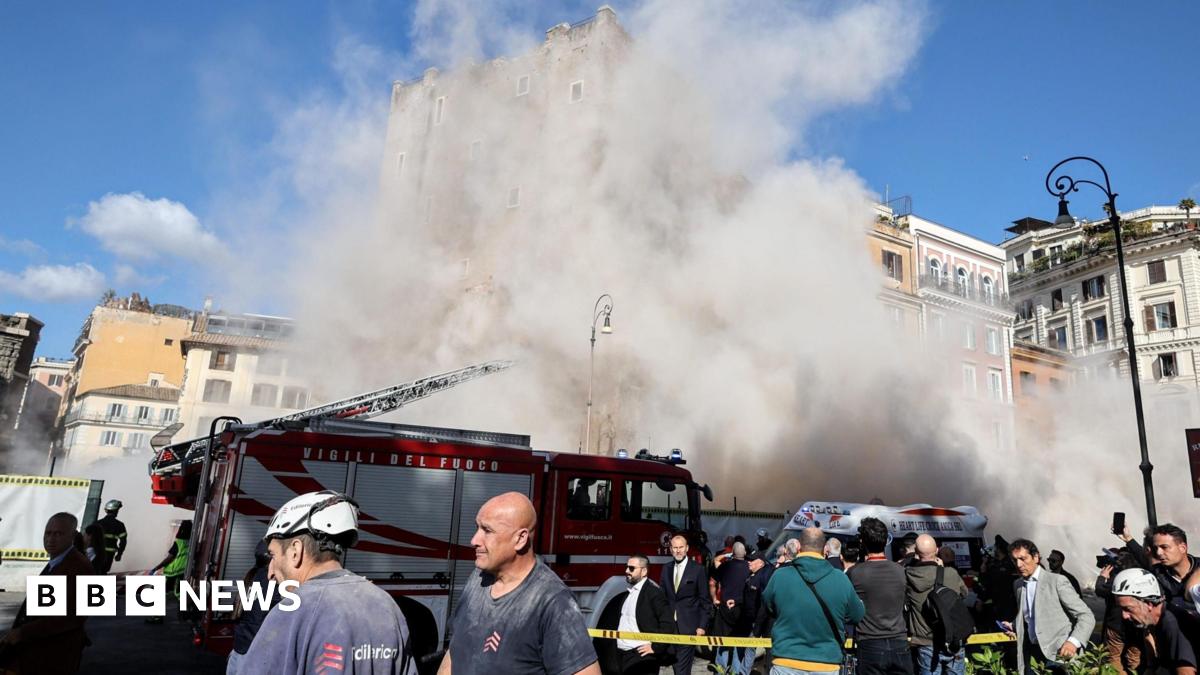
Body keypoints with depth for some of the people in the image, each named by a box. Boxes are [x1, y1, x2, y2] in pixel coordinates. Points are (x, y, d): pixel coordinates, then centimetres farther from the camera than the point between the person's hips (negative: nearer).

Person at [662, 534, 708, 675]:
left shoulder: (698, 569, -5)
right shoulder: (666, 568, 7)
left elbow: (704, 600, -4)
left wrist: (702, 625, -7)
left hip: (688, 625, -4)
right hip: (670, 623, 4)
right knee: (676, 663, 11)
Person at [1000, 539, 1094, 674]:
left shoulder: (1057, 581, -10)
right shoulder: (1018, 585, 9)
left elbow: (1086, 616, -13)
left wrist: (1074, 641, -28)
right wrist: (1013, 626, 3)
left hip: (1058, 655, -5)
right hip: (1032, 654, 5)